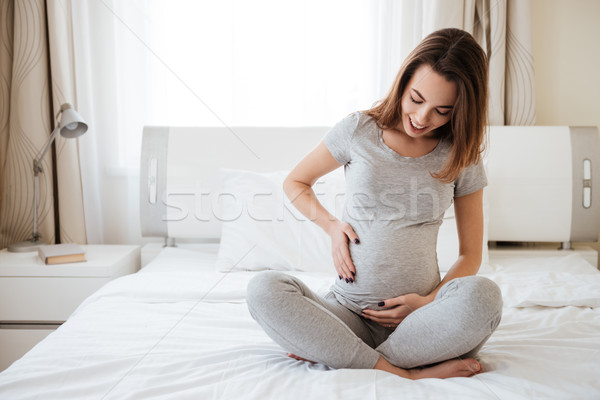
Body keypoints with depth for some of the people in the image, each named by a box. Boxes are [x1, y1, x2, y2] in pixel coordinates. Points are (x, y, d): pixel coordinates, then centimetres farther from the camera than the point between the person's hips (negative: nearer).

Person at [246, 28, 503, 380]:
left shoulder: (461, 157, 4)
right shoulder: (359, 130, 1)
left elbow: (471, 253, 8)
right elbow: (295, 182, 16)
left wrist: (430, 303, -8)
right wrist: (331, 225, 0)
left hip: (417, 317, 0)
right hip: (348, 312, 0)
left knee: (483, 295, -33)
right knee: (264, 290, -28)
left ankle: (328, 351, -21)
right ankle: (408, 374, -29)